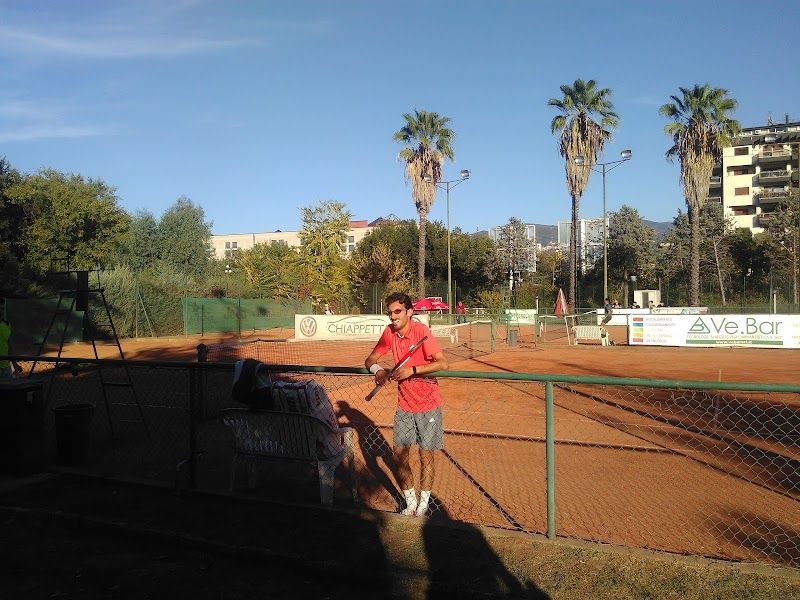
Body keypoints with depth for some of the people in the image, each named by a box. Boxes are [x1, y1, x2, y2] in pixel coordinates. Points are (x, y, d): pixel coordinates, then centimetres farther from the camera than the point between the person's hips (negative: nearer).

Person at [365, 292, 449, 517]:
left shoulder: (421, 330, -19)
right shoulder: (389, 332, -3)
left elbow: (443, 363, -27)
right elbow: (370, 359, 5)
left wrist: (412, 370, -35)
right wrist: (376, 369, -17)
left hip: (428, 405, -5)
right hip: (404, 405, 5)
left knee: (426, 457, 5)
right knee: (399, 455, 6)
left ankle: (423, 506, 23)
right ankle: (410, 504, 24)